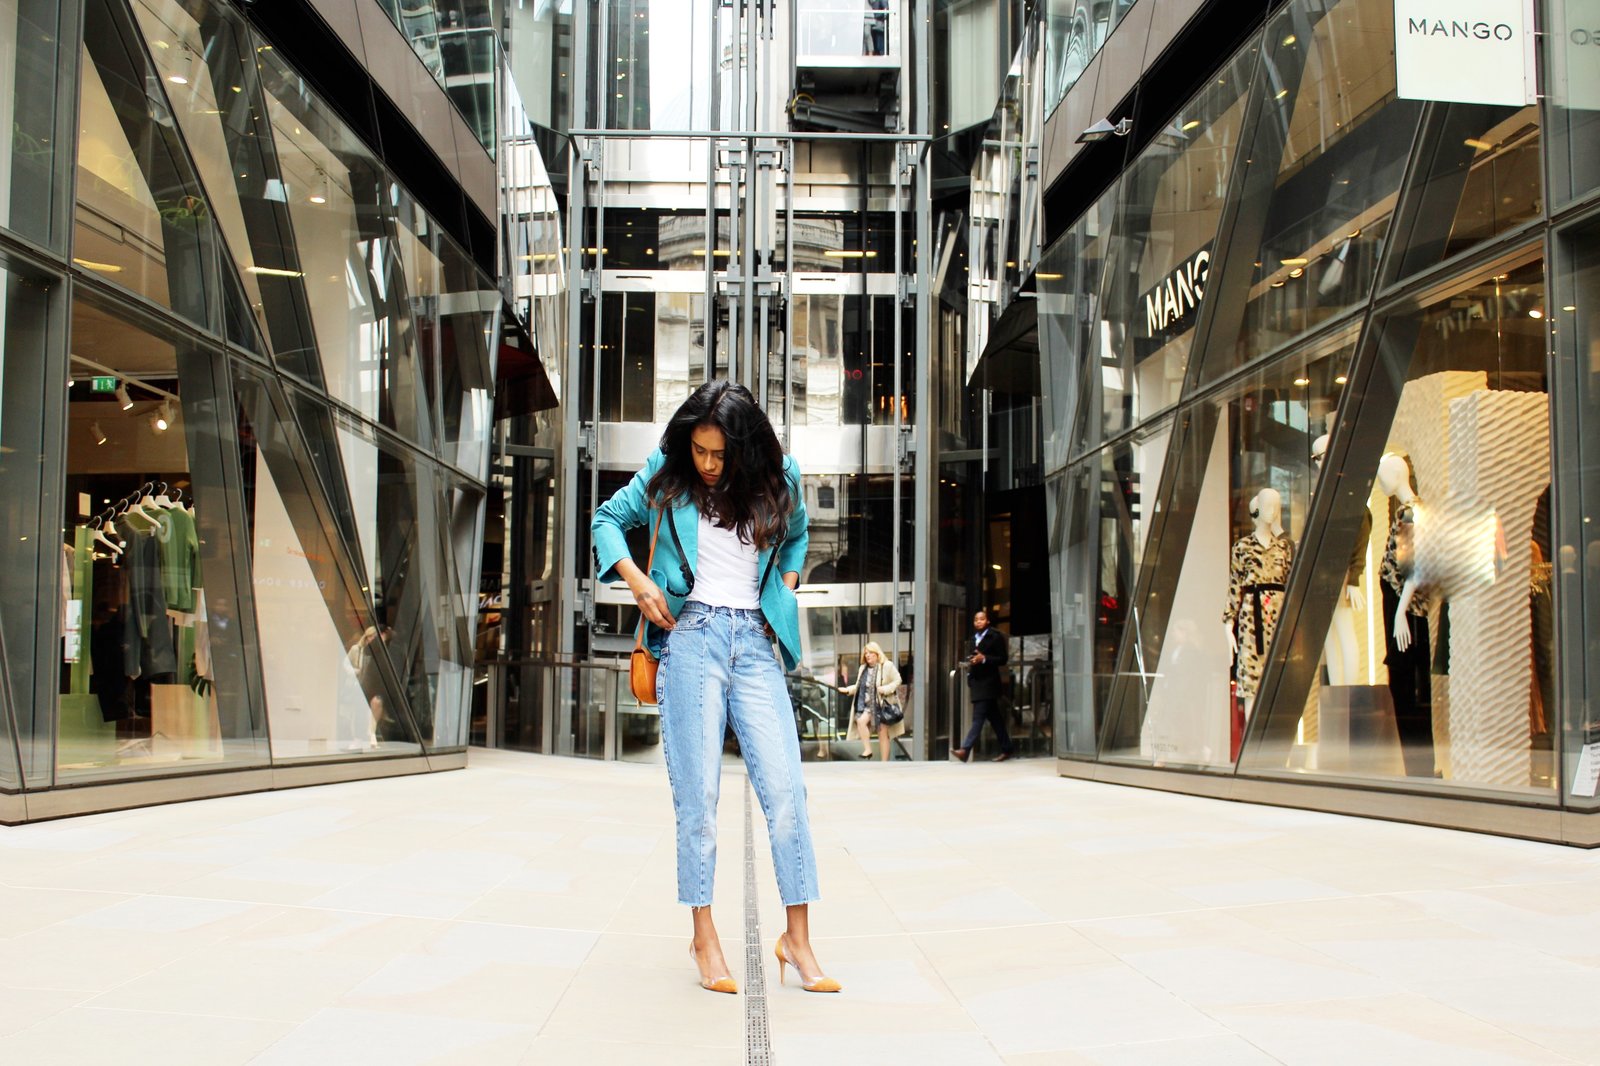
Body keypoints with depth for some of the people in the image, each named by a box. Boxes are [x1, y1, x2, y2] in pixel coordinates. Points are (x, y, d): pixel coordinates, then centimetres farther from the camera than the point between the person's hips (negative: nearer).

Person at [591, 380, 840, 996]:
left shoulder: (777, 479, 8)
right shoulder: (665, 477, 4)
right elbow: (609, 519, 16)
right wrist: (636, 579, 0)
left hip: (754, 641, 2)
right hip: (691, 637, -1)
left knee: (785, 788, -6)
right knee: (697, 792, -4)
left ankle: (797, 937, 2)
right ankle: (704, 935, 6)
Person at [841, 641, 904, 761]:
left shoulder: (887, 666, -7)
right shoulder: (863, 668, 12)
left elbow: (897, 681, -7)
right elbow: (859, 686, 20)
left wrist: (886, 689, -20)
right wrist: (847, 689, 6)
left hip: (883, 704, -5)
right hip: (868, 704, 5)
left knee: (883, 733, 0)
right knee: (860, 720, -24)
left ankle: (885, 762, 5)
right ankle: (867, 749, -15)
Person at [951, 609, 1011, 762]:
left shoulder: (995, 637, -3)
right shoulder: (974, 639, 19)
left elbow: (1002, 659, -8)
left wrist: (984, 659, -19)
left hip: (988, 683, -7)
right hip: (976, 683, 7)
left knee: (978, 717, -13)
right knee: (994, 717, 10)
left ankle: (965, 750, -22)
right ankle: (1006, 749, 16)